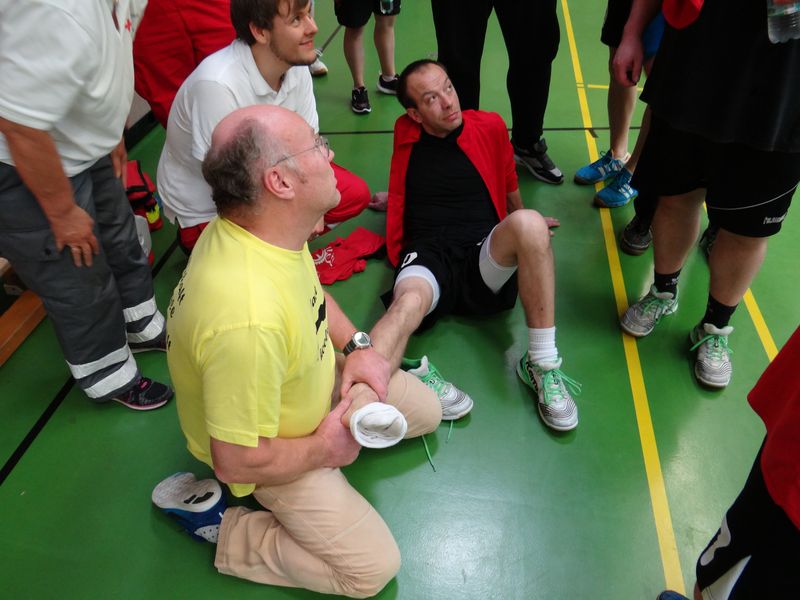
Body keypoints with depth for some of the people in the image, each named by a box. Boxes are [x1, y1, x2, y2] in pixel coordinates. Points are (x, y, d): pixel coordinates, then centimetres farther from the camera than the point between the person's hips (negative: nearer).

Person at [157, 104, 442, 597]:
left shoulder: (265, 224, -16)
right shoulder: (247, 320, -43)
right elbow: (238, 461, -31)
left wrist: (356, 346, -5)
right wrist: (323, 449, -14)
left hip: (317, 377, 8)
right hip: (265, 449, -7)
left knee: (426, 411, 15)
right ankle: (215, 519, 4)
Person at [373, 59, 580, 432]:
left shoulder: (489, 126, 15)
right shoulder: (406, 134, 18)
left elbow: (509, 188, 30)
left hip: (486, 261, 1)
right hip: (427, 256, 0)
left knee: (529, 223, -33)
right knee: (408, 302, -36)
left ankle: (542, 365, -27)